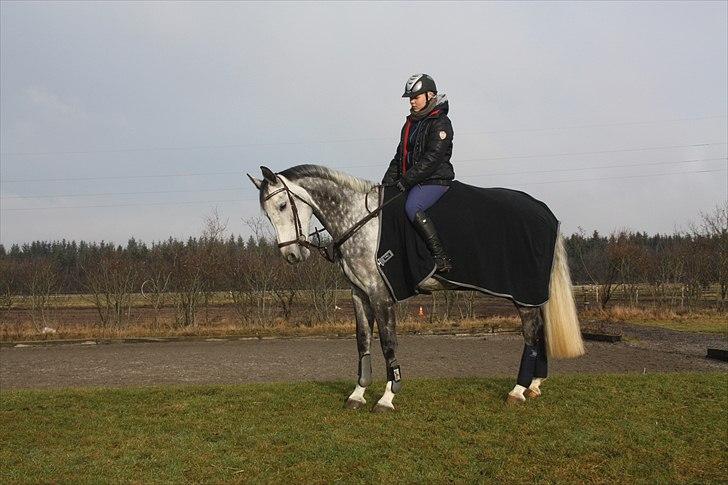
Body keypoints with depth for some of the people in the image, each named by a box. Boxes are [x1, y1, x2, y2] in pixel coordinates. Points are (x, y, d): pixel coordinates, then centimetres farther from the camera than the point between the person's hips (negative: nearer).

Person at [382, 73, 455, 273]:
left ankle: (442, 259, -30)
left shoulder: (440, 123, -8)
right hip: (412, 181, 9)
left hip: (435, 180, -9)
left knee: (412, 208, -32)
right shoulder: (411, 123, 19)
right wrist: (388, 182, 6)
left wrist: (406, 181, -21)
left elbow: (432, 159, -17)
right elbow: (400, 156, 19)